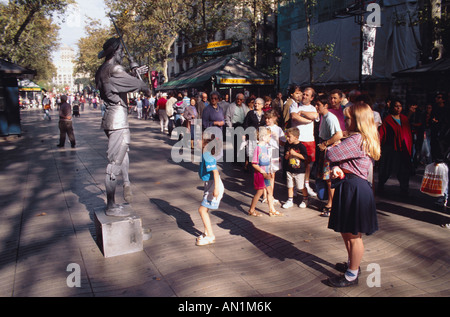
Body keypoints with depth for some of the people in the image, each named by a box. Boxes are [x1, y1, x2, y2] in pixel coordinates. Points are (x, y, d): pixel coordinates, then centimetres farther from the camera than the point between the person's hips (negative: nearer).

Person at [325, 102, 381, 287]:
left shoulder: (356, 139, -19)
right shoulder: (366, 139, 15)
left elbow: (331, 155, -21)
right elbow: (343, 159, 14)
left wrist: (329, 148, 2)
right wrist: (337, 168, -8)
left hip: (354, 189, -11)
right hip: (350, 187, 11)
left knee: (353, 235, 2)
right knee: (345, 231, 22)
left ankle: (351, 276, 14)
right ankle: (352, 264, 39)